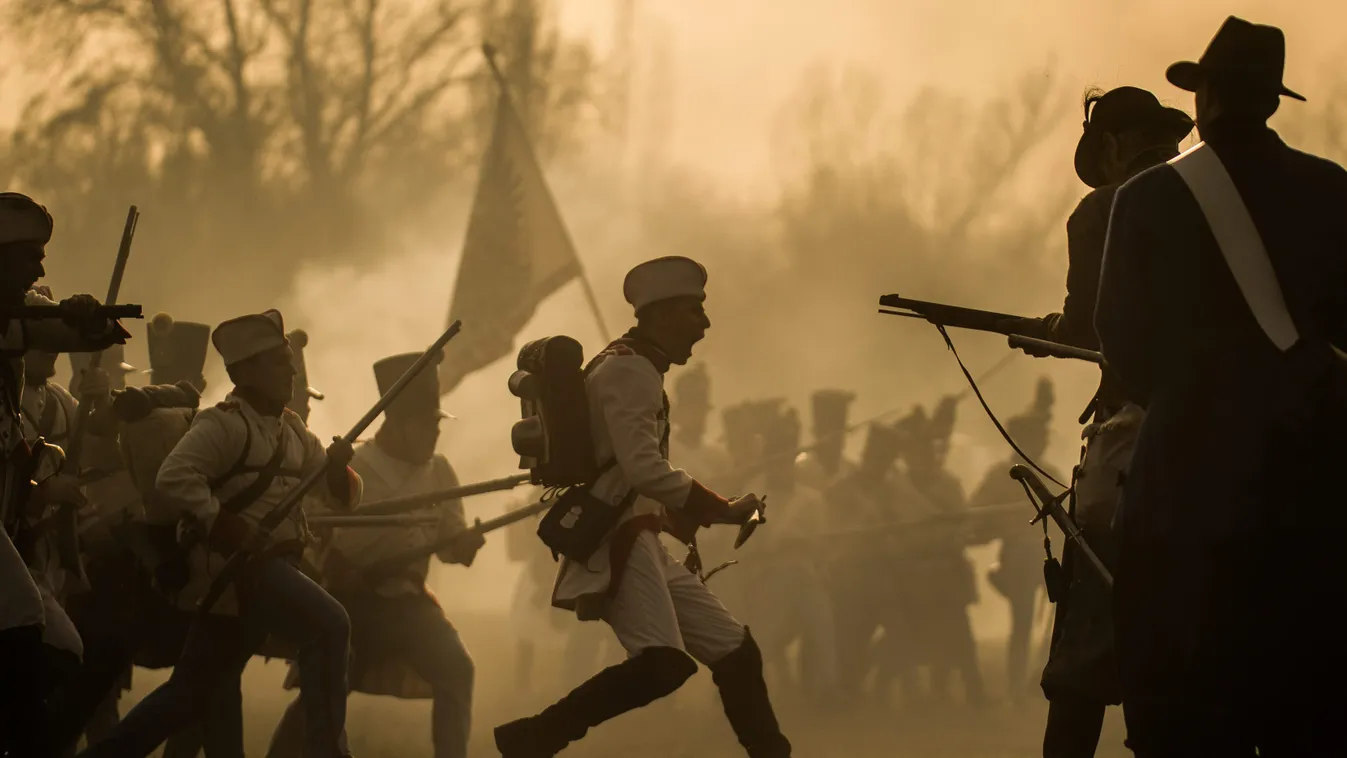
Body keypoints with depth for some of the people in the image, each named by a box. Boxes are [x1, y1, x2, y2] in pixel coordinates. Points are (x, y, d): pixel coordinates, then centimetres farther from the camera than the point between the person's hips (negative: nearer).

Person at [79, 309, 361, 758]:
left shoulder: (291, 430, 16)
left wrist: (337, 467, -4)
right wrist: (223, 524, -26)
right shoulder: (223, 425, -9)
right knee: (327, 625, -25)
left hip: (272, 565, 8)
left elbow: (340, 496, 17)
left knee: (195, 689, 11)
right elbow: (173, 479, -23)